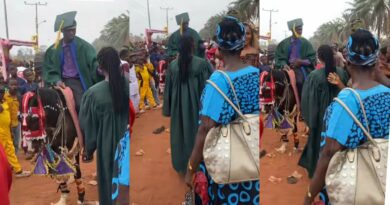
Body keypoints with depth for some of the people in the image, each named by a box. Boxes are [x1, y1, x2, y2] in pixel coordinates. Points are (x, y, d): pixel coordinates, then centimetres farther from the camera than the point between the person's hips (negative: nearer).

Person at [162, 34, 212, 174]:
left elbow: (168, 88, 3)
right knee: (195, 133, 9)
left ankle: (180, 165, 28)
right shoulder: (201, 63, -14)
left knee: (178, 134, 16)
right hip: (195, 104, -3)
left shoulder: (173, 65, -4)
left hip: (178, 105, 3)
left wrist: (167, 108, 12)